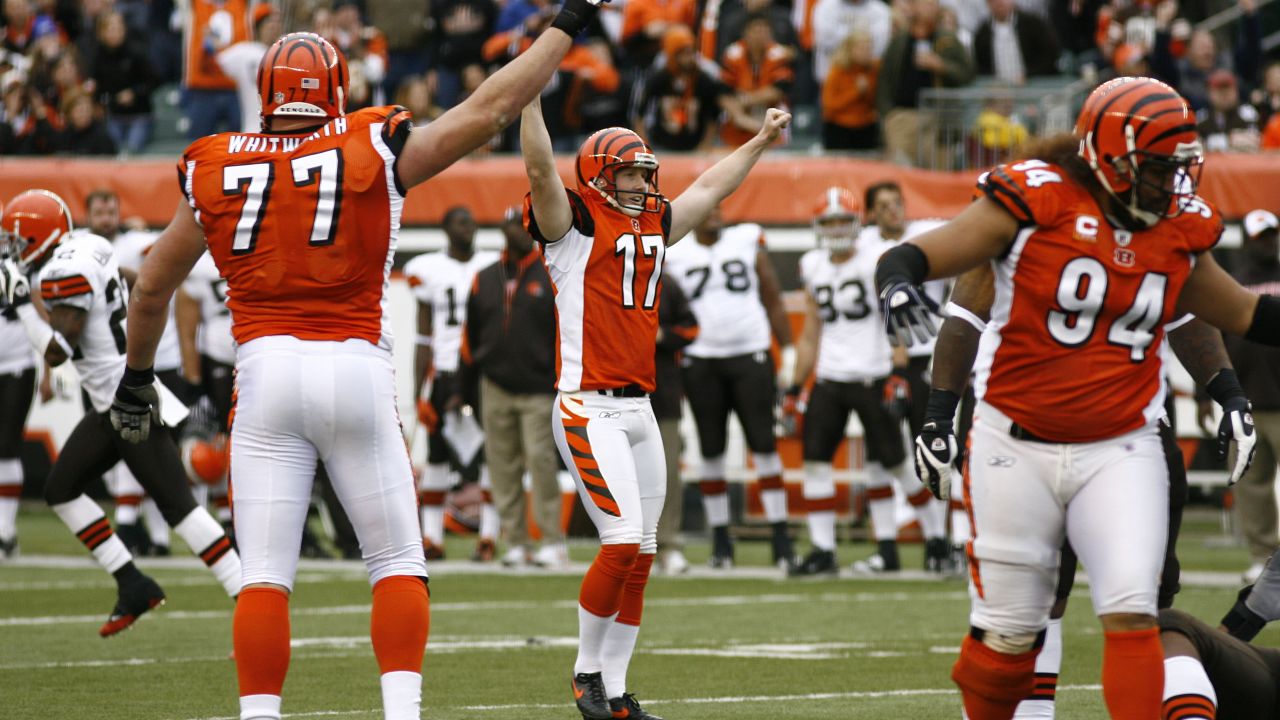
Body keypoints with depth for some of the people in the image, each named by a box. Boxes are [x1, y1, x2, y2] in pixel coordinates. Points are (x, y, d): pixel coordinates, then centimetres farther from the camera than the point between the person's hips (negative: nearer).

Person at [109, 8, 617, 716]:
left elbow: (151, 288, 20)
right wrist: (567, 24, 16)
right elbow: (491, 106, 6)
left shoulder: (216, 173, 9)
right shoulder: (376, 154, 2)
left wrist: (136, 375, 35)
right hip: (355, 368, -1)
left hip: (265, 368, 1)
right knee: (397, 563, 7)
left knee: (265, 574, 2)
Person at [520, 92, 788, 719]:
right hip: (589, 410, -8)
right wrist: (530, 95, -29)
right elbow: (540, 168, -19)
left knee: (639, 557, 6)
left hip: (639, 410, 8)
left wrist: (761, 140, 38)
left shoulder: (655, 225, 17)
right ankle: (587, 669, 1)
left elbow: (711, 188, 31)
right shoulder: (574, 222, -3)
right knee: (623, 542, -16)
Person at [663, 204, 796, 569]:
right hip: (701, 361, 0)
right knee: (711, 453, 4)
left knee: (765, 446, -5)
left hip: (750, 359, 0)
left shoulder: (748, 243, 4)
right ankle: (721, 539, 12)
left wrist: (789, 355, 4)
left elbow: (773, 302, 8)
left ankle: (781, 538, -4)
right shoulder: (674, 256, 3)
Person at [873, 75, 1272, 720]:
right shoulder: (1037, 202, -10)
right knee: (1006, 633, 6)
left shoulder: (1180, 227, 4)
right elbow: (918, 256, -13)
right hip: (1018, 449, -3)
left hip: (1119, 453, 3)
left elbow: (1239, 313, 21)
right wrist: (896, 283, -35)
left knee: (1131, 614, -12)